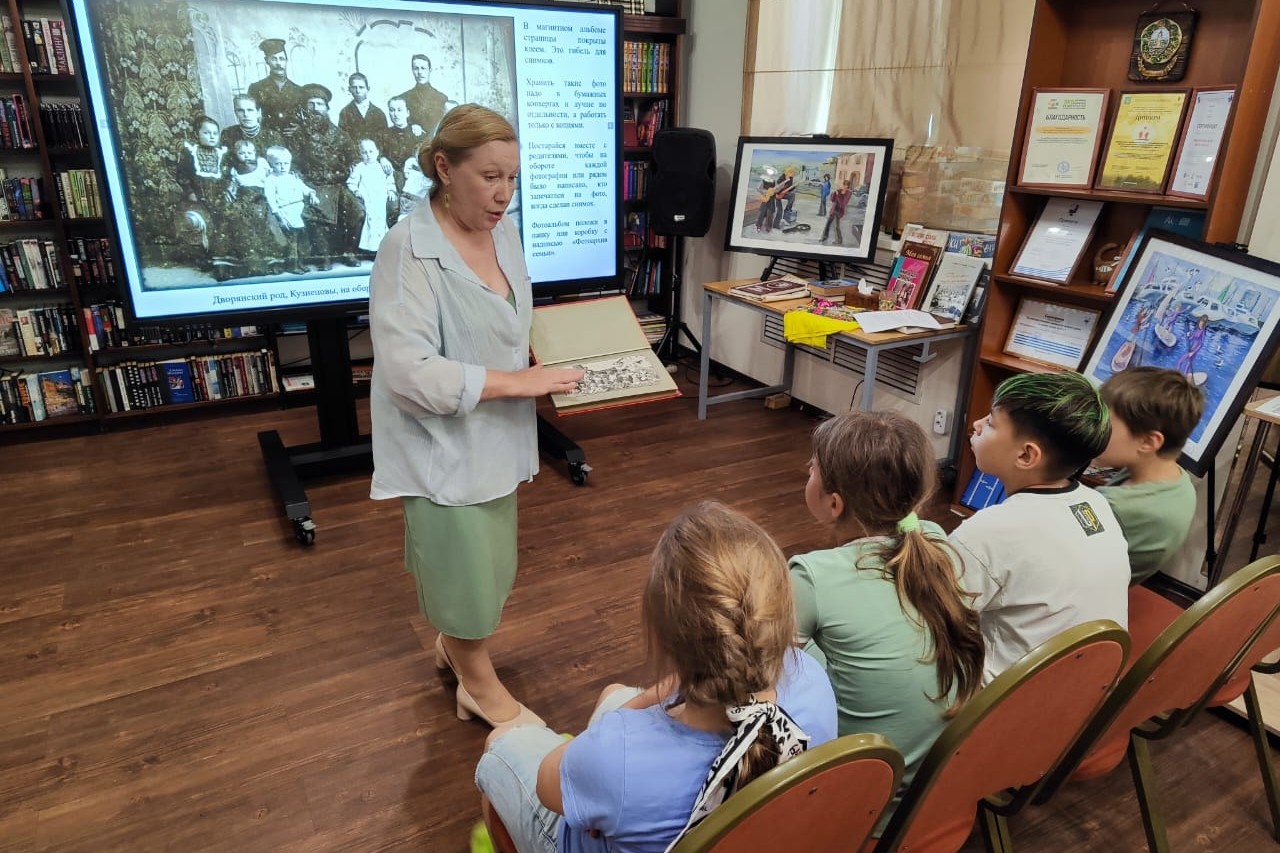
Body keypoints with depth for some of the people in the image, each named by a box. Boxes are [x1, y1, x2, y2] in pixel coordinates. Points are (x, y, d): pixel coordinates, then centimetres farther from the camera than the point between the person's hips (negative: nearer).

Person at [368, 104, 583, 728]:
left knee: (482, 560, 21)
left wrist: (549, 360, 0)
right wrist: (515, 381, -25)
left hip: (495, 437, 8)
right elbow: (408, 372, -27)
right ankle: (481, 687, 30)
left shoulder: (504, 231, 3)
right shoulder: (408, 250, -21)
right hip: (443, 444, -7)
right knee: (467, 570, 6)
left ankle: (452, 645, 47)